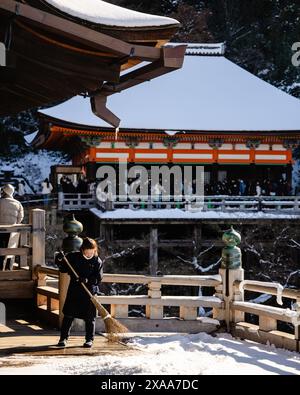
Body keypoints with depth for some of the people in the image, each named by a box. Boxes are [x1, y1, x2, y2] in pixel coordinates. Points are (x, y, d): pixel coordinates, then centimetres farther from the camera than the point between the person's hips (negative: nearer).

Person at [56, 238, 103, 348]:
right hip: (74, 290, 2)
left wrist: (87, 280, -25)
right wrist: (60, 261, -11)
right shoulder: (73, 257, 0)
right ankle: (63, 338, 13)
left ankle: (89, 339, 15)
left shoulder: (97, 262, -5)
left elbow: (98, 279, -9)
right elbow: (63, 269, 7)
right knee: (68, 315, 4)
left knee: (90, 318, 3)